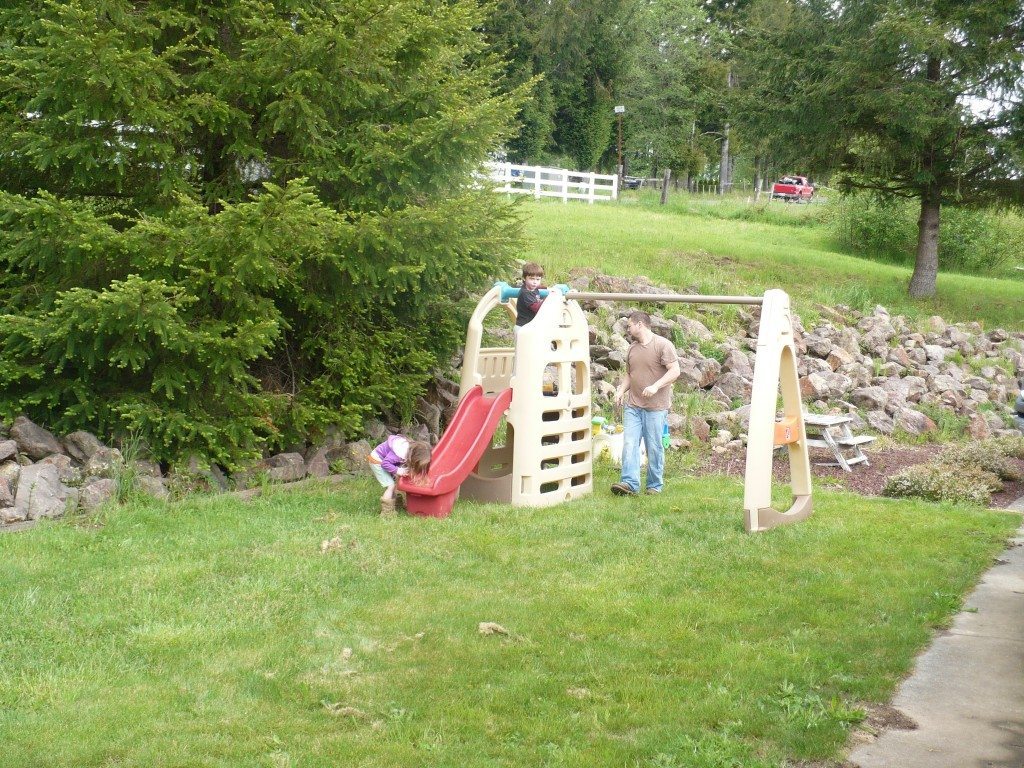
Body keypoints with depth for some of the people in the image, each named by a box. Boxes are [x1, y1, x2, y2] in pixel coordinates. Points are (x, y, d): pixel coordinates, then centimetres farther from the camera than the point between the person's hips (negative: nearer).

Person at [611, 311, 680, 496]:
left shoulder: (663, 345, -6)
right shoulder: (632, 348, 15)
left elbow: (675, 371, -12)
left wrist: (656, 386, -23)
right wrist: (621, 390, 6)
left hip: (656, 407, -6)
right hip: (633, 406, 6)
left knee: (654, 448, 1)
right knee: (629, 444, -7)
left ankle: (655, 486, 11)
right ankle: (630, 483, -11)